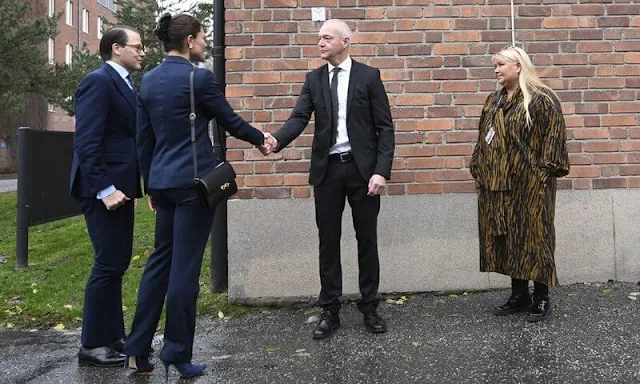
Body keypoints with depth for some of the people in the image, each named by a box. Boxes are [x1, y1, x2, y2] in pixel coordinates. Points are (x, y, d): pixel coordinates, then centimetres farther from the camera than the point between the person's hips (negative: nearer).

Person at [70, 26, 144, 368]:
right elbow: (86, 141, -20)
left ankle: (112, 336, 24)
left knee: (117, 263, 14)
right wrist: (104, 189, -23)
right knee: (108, 264, -4)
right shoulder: (98, 81, -12)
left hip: (120, 186, 9)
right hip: (105, 189, -9)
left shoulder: (123, 84, 15)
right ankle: (92, 345, 7)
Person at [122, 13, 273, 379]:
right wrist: (260, 138, 17)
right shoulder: (199, 77, -11)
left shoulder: (148, 80, 9)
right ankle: (177, 352, 9)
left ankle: (138, 349, 16)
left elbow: (144, 139, 12)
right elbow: (230, 120, -1)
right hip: (194, 181, -7)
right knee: (185, 265, 0)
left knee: (160, 260, 14)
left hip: (163, 182, 7)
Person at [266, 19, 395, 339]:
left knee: (367, 240, 7)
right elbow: (299, 118, -6)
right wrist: (276, 140, -27)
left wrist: (382, 170, -13)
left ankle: (369, 308, 20)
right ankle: (330, 311, 17)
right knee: (328, 241, 7)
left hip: (362, 168, -2)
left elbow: (384, 127, -3)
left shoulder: (369, 76, 0)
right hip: (327, 169, 2)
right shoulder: (313, 79, 8)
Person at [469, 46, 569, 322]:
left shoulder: (541, 99, -7)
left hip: (529, 183, -7)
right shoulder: (493, 102, 14)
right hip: (497, 184, 7)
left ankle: (541, 298, 12)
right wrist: (479, 169, 12)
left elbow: (553, 137, -11)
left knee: (532, 236, 0)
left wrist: (546, 171, -15)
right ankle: (519, 295, 22)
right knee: (506, 237, 10)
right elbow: (484, 138, 17)